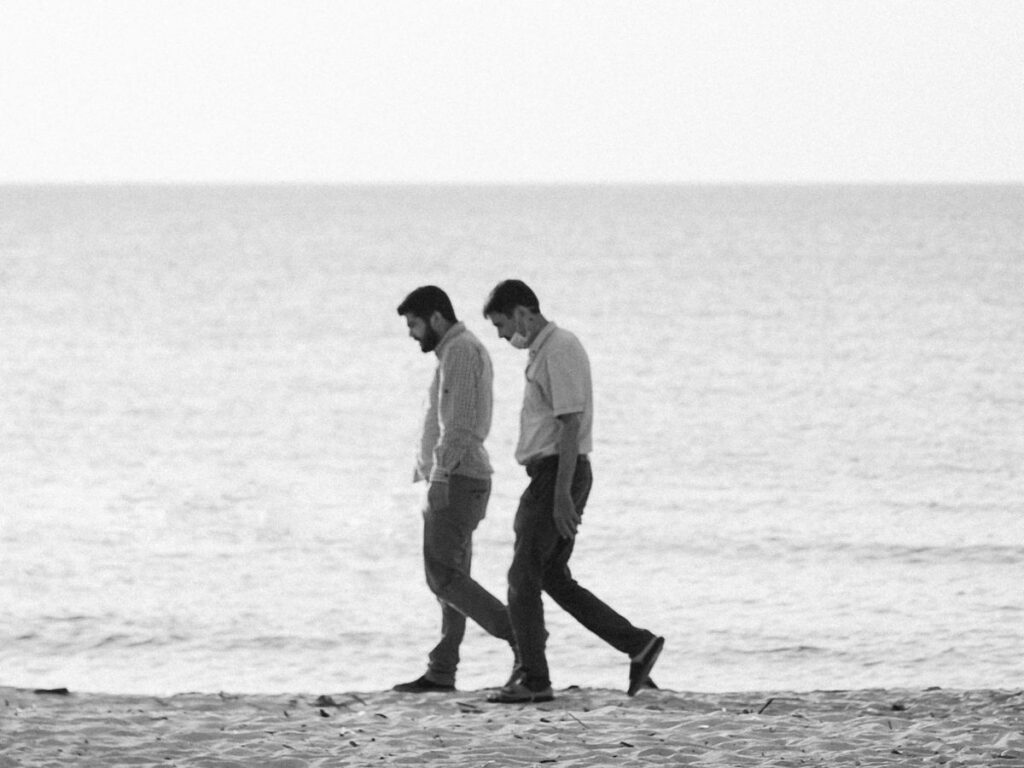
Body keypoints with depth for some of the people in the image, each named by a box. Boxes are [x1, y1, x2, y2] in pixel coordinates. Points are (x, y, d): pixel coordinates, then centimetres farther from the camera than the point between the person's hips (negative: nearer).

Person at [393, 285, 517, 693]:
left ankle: (519, 633, -15)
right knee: (450, 577, 9)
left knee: (443, 576, -13)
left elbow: (459, 422, -22)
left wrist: (440, 475, -26)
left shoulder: (460, 351, -13)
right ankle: (441, 671, 9)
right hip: (462, 480, 11)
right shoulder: (463, 350, 20)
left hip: (454, 479, -11)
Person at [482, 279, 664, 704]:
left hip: (557, 473, -10)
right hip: (553, 475, 10)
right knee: (554, 578, 11)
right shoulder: (545, 350, 17)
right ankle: (638, 645, 9)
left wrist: (561, 494, -23)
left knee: (524, 576, -6)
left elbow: (571, 424, -20)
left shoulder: (559, 351, -14)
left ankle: (532, 680, -3)